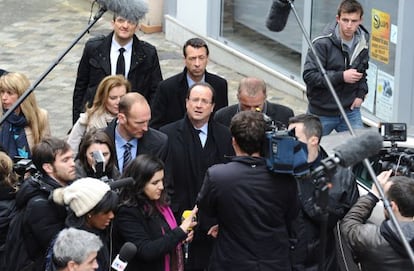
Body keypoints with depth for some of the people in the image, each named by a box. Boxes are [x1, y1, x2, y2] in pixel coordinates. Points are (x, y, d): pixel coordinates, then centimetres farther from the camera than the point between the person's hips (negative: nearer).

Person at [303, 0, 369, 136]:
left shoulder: (362, 43, 1)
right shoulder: (323, 44, -18)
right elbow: (309, 75, -22)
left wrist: (360, 94, 2)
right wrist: (341, 76, -26)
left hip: (350, 111, 4)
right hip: (321, 113, -4)